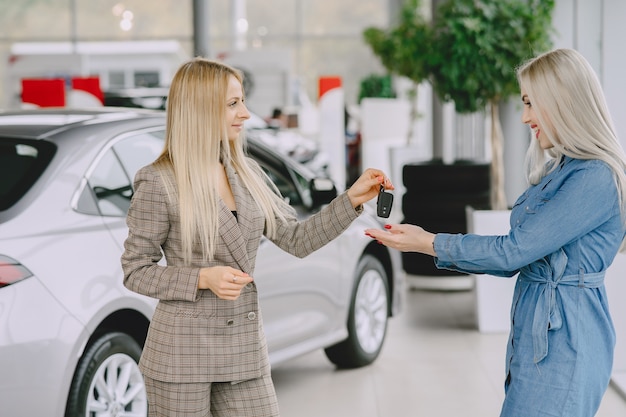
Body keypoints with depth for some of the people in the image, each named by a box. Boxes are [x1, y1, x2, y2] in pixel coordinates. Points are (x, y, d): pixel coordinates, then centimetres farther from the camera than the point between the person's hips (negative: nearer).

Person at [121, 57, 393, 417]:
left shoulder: (248, 173, 8)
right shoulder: (158, 183, -9)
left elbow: (296, 239, 8)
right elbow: (136, 272, -7)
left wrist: (353, 199, -1)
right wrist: (203, 278, -19)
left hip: (245, 353, 5)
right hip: (183, 358, -5)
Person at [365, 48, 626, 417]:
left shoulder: (596, 179, -17)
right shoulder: (559, 172, 14)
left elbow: (513, 251, -18)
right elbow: (515, 260, 14)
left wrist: (429, 244, -10)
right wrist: (423, 239, 8)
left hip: (565, 345, -9)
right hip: (536, 334, 9)